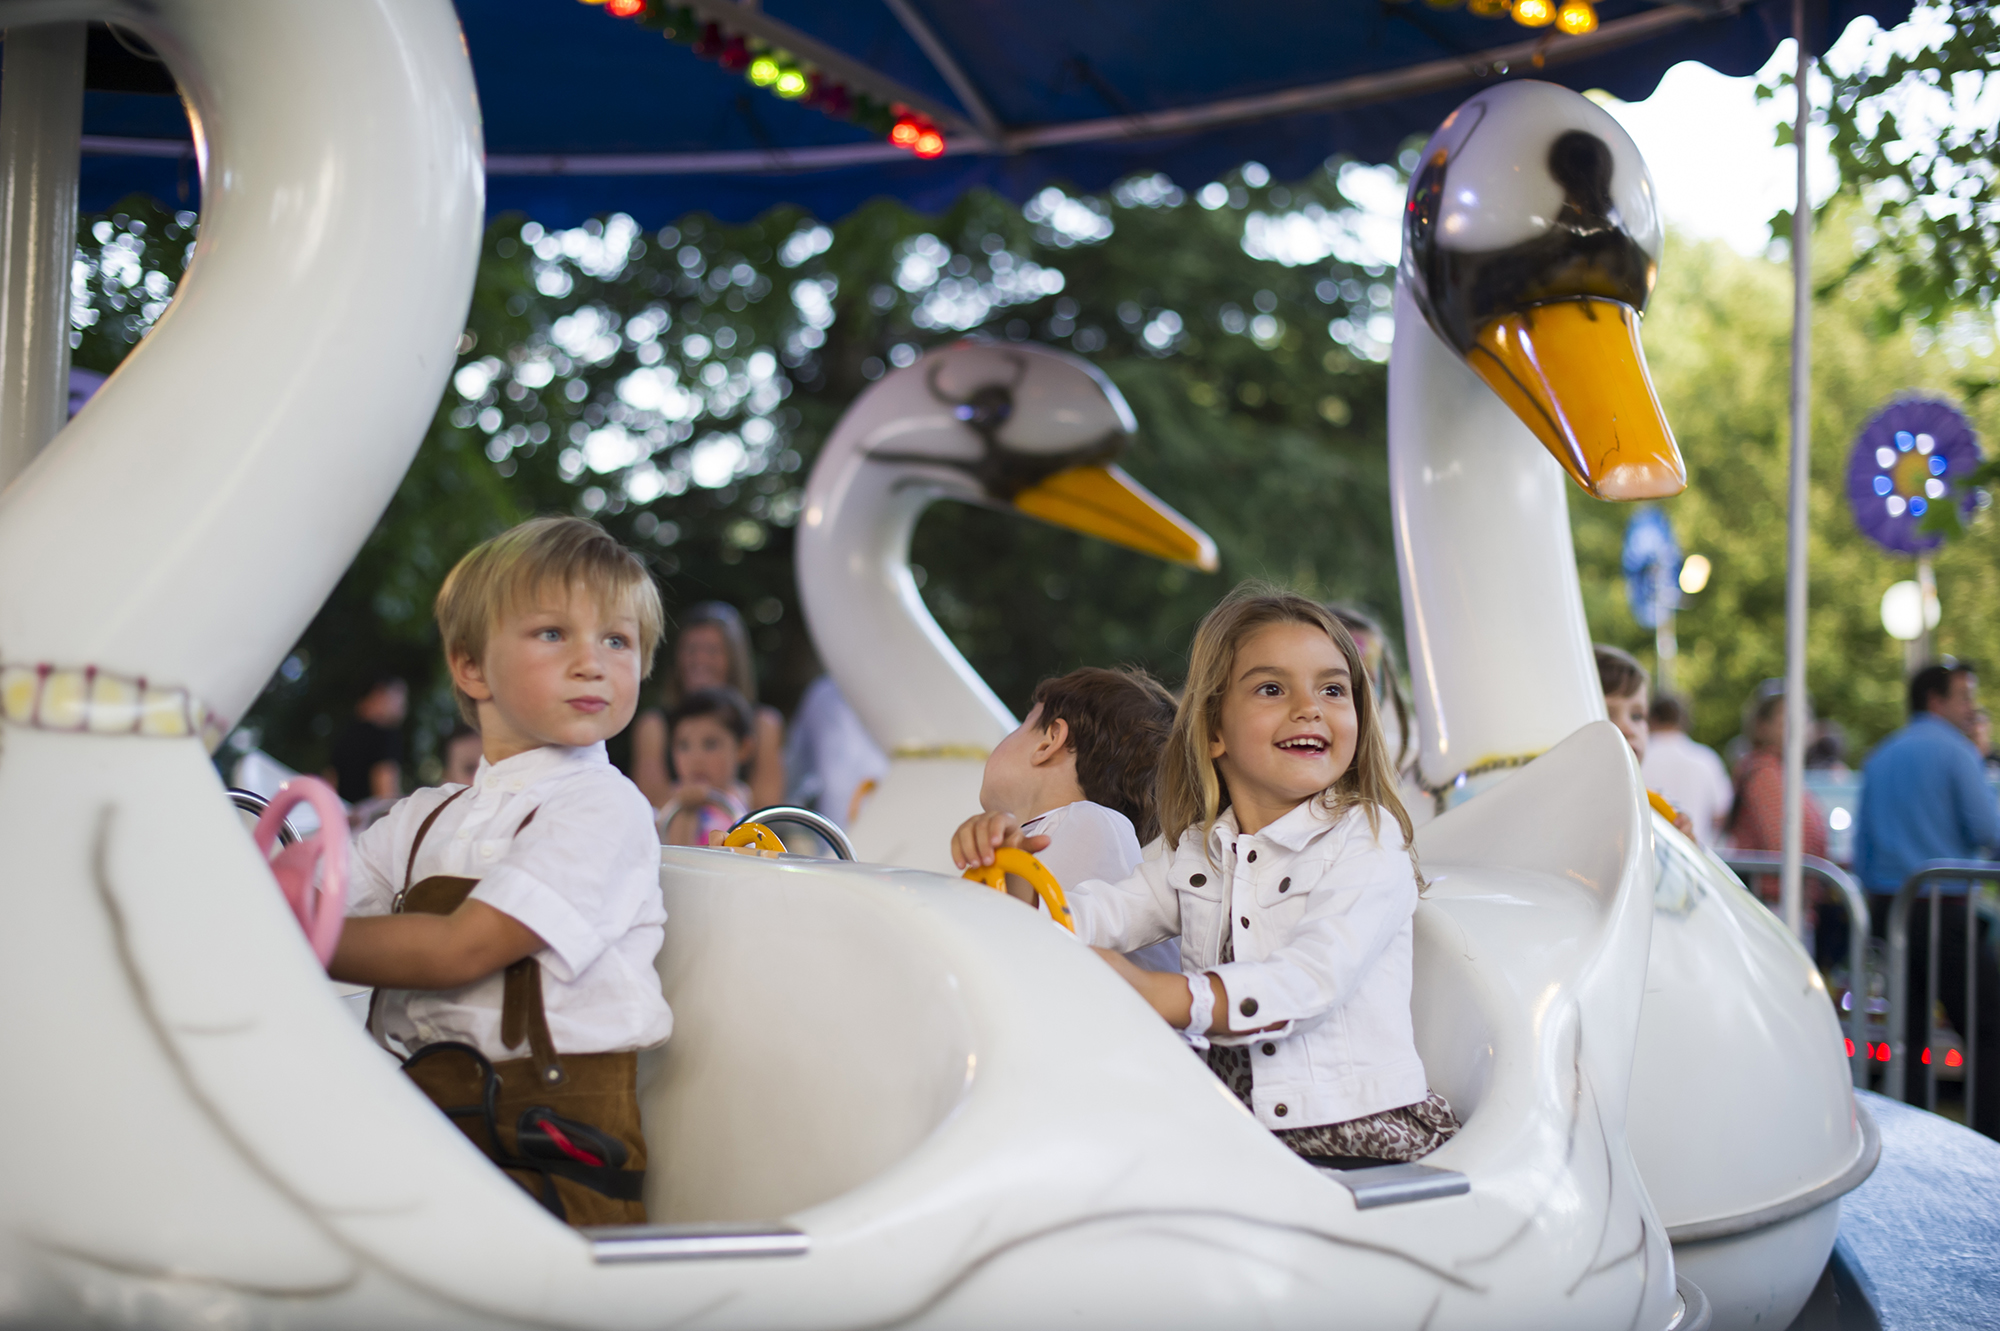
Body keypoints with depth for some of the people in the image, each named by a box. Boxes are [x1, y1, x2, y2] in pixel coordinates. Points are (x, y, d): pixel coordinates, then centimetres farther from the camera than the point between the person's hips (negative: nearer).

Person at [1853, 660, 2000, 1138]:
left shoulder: (1879, 757, 14)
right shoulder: (1955, 750, -7)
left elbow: (1861, 847, 16)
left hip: (1886, 906, 7)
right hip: (1945, 909, -7)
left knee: (1909, 1034, 10)